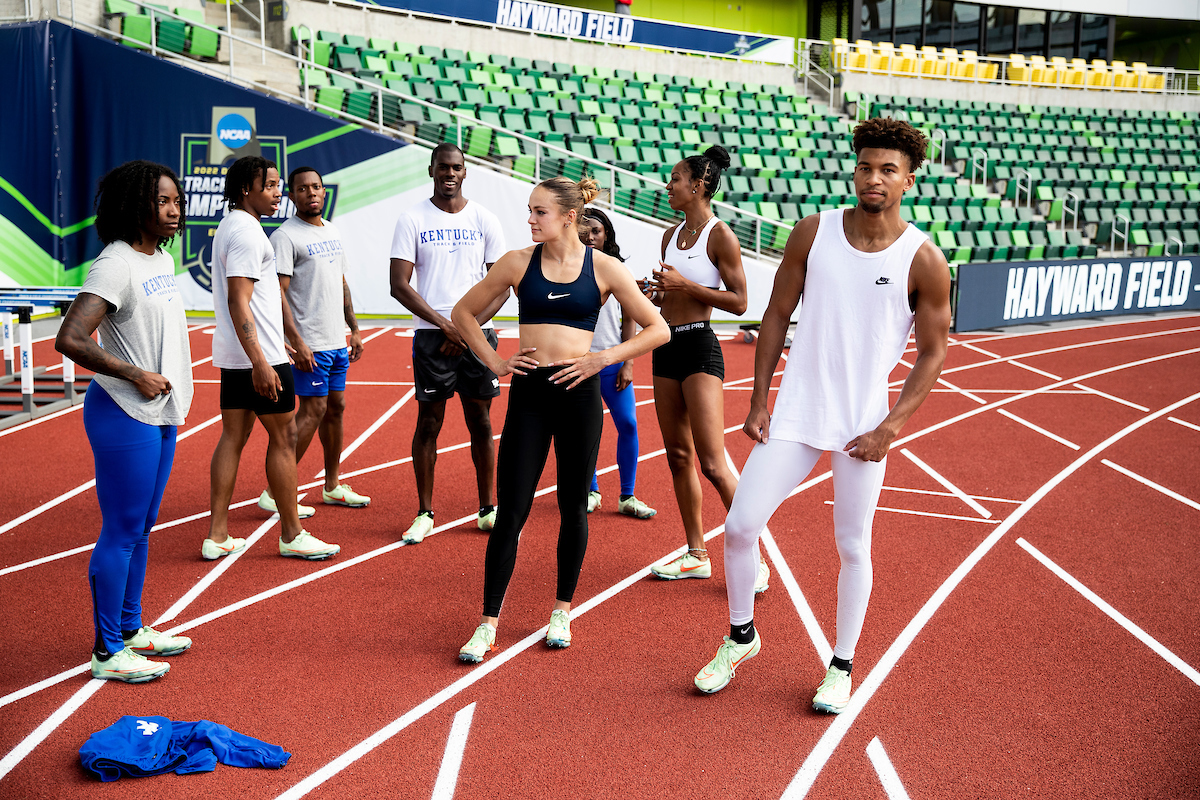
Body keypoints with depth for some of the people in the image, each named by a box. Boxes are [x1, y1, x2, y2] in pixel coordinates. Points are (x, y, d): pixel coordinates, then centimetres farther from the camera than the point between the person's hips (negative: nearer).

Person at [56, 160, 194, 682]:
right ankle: (107, 652, 9)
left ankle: (130, 628, 30)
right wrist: (136, 376, -19)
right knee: (121, 533, -2)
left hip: (161, 413, 9)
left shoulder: (162, 258, 11)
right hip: (124, 416, -9)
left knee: (141, 527, 17)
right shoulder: (115, 265, -17)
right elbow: (70, 339, -25)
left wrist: (171, 387, 14)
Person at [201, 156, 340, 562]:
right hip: (258, 355, -10)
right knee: (284, 437, -1)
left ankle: (217, 536, 11)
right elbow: (238, 302, -22)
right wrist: (259, 362, -25)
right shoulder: (247, 232, -15)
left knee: (233, 436, 9)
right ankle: (292, 535, 7)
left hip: (234, 358, 10)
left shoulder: (229, 227, 17)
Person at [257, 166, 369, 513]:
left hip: (337, 341, 8)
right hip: (310, 343, -8)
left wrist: (354, 329, 17)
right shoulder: (285, 236, -10)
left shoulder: (332, 231, 15)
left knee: (335, 407, 12)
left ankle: (332, 486, 23)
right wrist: (296, 341, -22)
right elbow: (278, 293, -16)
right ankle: (275, 492, -3)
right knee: (313, 410, -9)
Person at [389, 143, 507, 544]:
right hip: (431, 334, -2)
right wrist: (446, 325, -11)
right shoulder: (412, 219, 2)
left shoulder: (484, 220, 7)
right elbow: (399, 285, -4)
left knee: (481, 423, 6)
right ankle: (424, 513, 11)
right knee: (428, 423, 1)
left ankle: (488, 509, 17)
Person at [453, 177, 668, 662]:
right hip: (528, 392, 1)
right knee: (510, 511, -1)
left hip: (578, 392, 0)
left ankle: (562, 612, 26)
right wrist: (494, 362, 6)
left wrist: (603, 358, -6)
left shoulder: (603, 269, 0)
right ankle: (488, 623, 8)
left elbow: (657, 329, 3)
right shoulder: (518, 263, 4)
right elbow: (464, 312, 15)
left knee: (573, 508, 9)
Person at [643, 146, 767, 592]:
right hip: (667, 346, 8)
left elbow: (739, 302, -12)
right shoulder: (671, 236, 13)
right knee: (678, 457, 10)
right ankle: (696, 555, 19)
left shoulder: (720, 237, -10)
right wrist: (650, 290, 2)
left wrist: (685, 285, -17)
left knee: (713, 465, -10)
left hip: (700, 348, -8)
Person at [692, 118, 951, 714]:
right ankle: (741, 636, 23)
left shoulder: (923, 261, -7)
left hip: (864, 426, -2)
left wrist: (891, 427, -9)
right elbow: (777, 315, 5)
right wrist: (758, 401, 1)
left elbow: (933, 352, -1)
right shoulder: (813, 232, -1)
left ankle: (841, 667, 26)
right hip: (796, 413, 2)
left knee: (853, 547, 7)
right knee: (739, 526, -2)